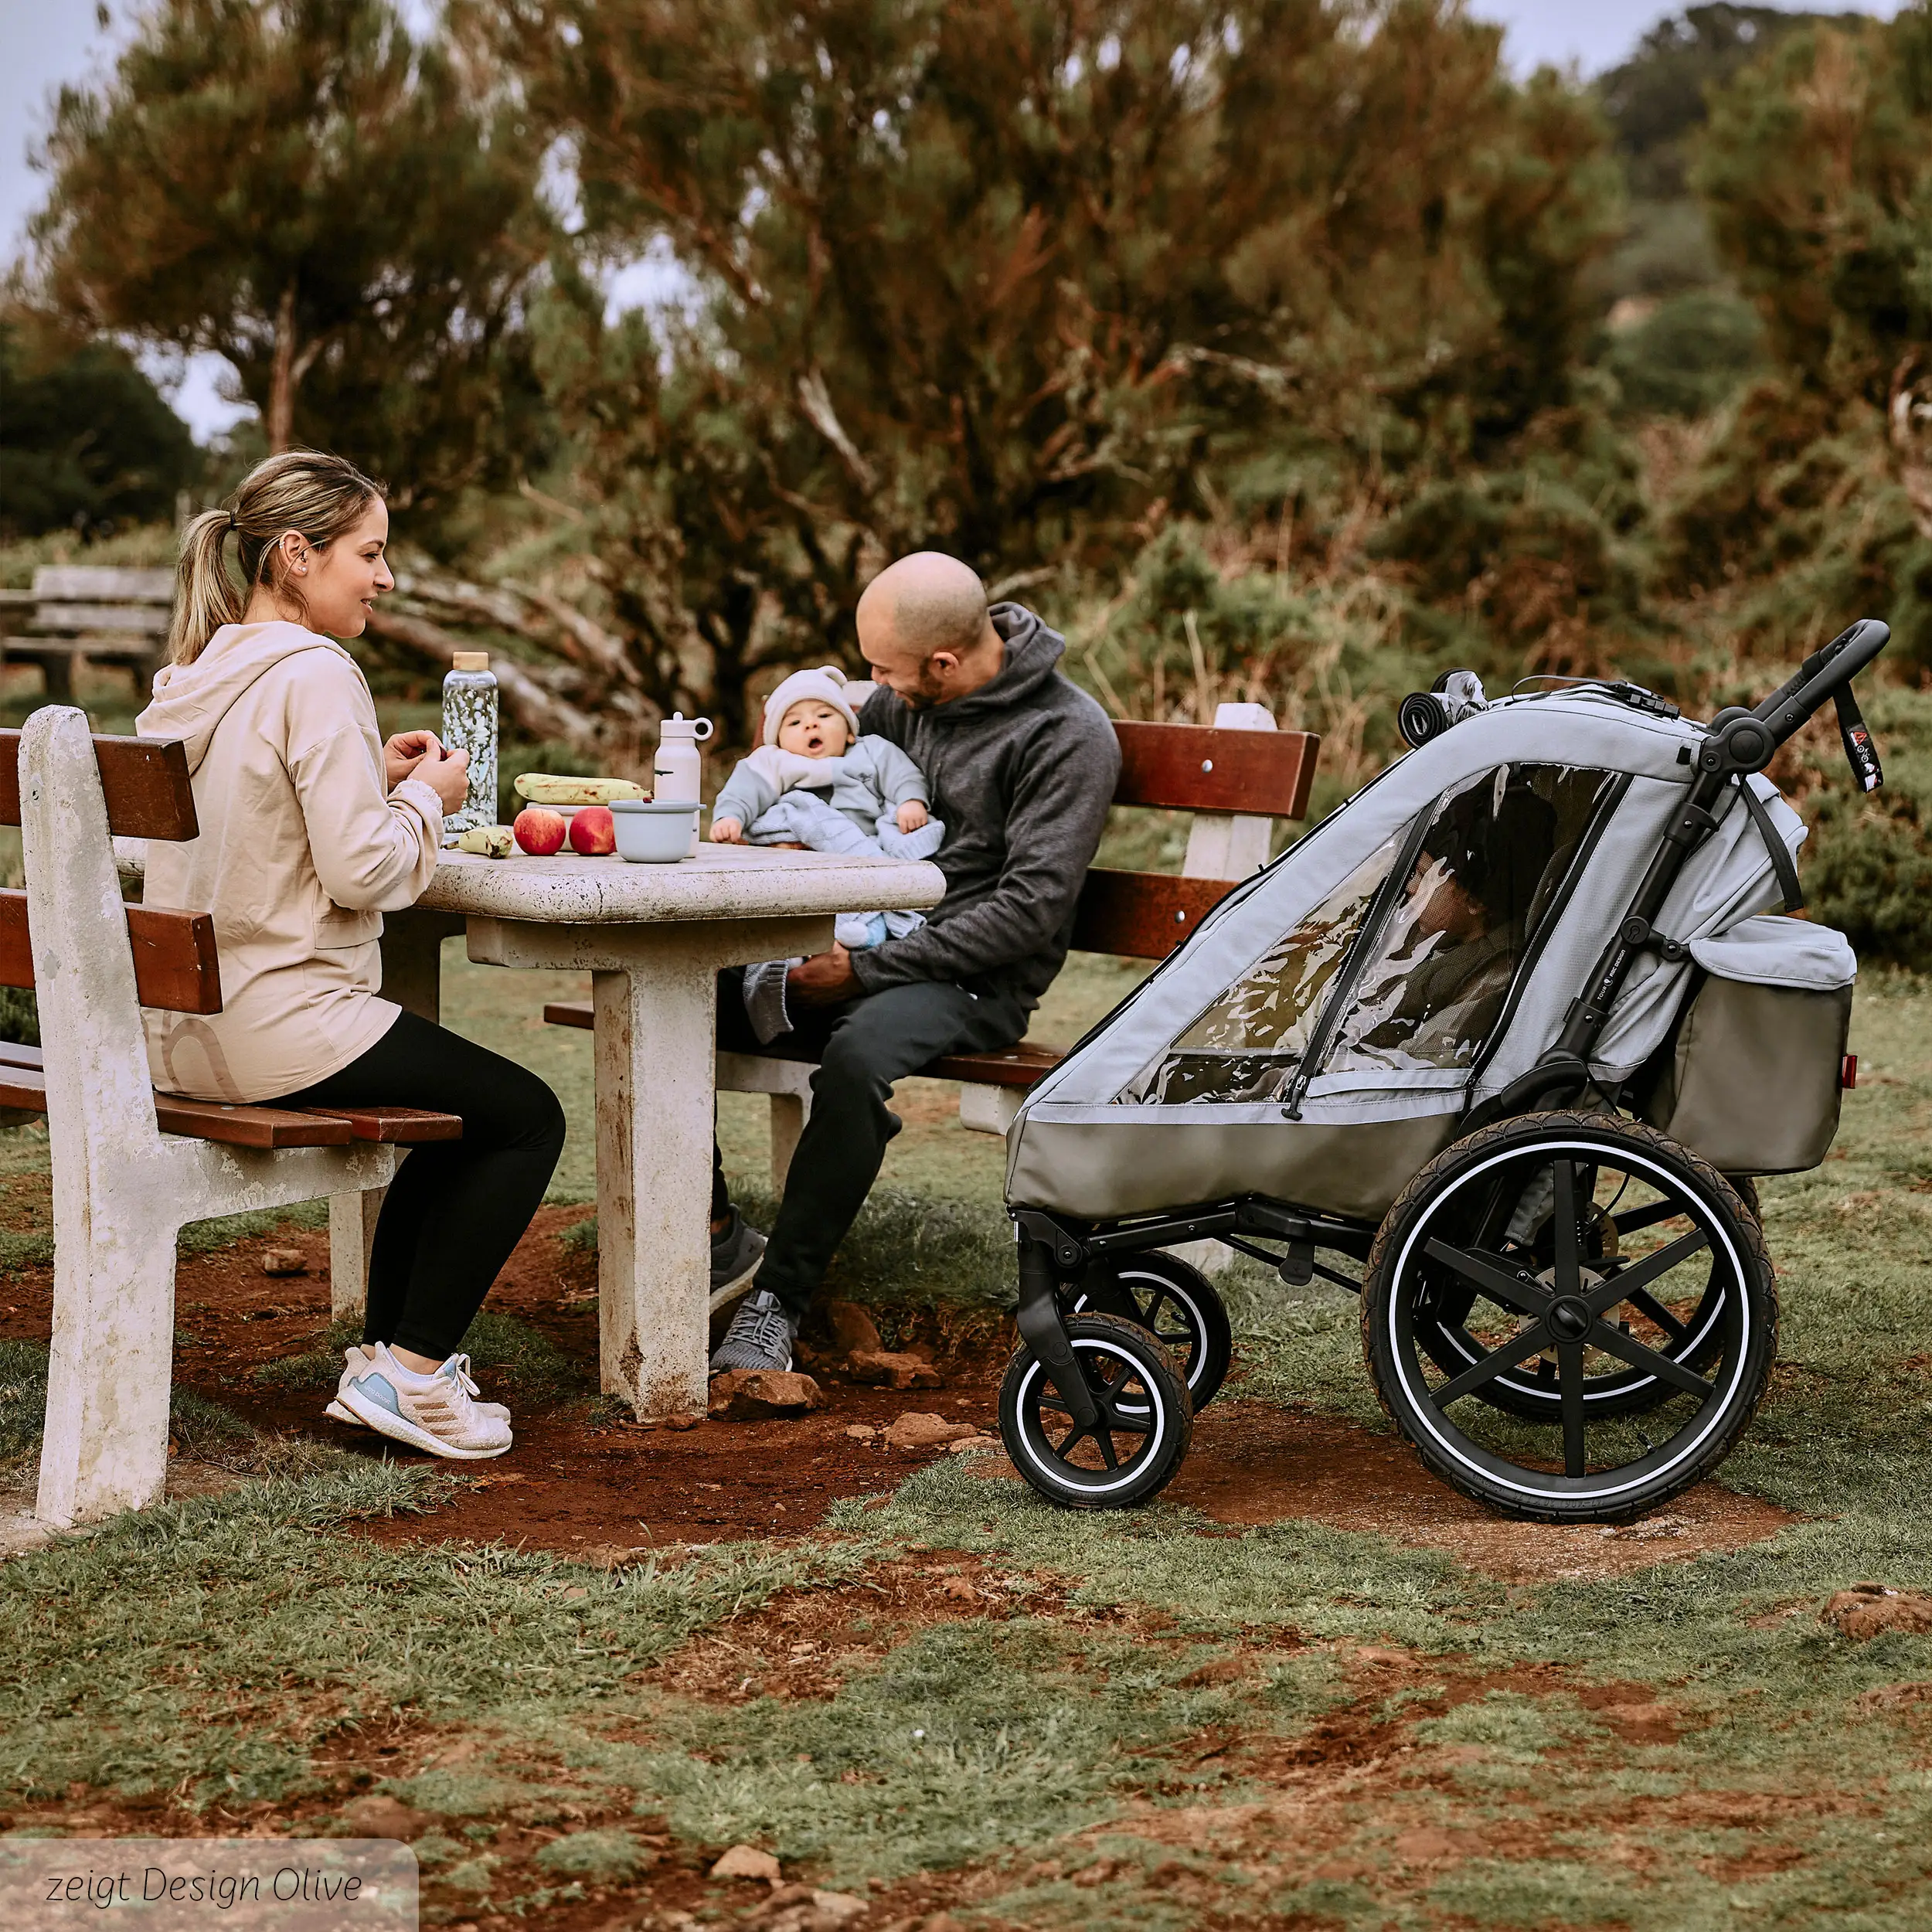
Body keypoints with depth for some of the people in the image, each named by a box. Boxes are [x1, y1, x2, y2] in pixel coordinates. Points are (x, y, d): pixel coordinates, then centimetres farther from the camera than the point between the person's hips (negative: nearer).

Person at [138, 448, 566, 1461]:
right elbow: (361, 870, -20)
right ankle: (410, 1373, 3)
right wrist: (425, 797, -3)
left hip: (181, 1026, 9)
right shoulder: (314, 676, -17)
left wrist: (371, 775, 13)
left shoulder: (190, 674, 11)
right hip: (280, 1024, -9)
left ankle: (386, 1351, 28)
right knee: (527, 1118, 5)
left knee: (464, 1108, 27)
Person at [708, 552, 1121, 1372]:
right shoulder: (904, 698, 9)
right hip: (857, 948, 7)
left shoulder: (1070, 736, -12)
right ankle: (718, 1234, 1)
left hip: (973, 981, -7)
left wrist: (868, 972, -20)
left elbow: (1029, 910, -18)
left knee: (858, 1052, -39)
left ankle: (780, 1297, -26)